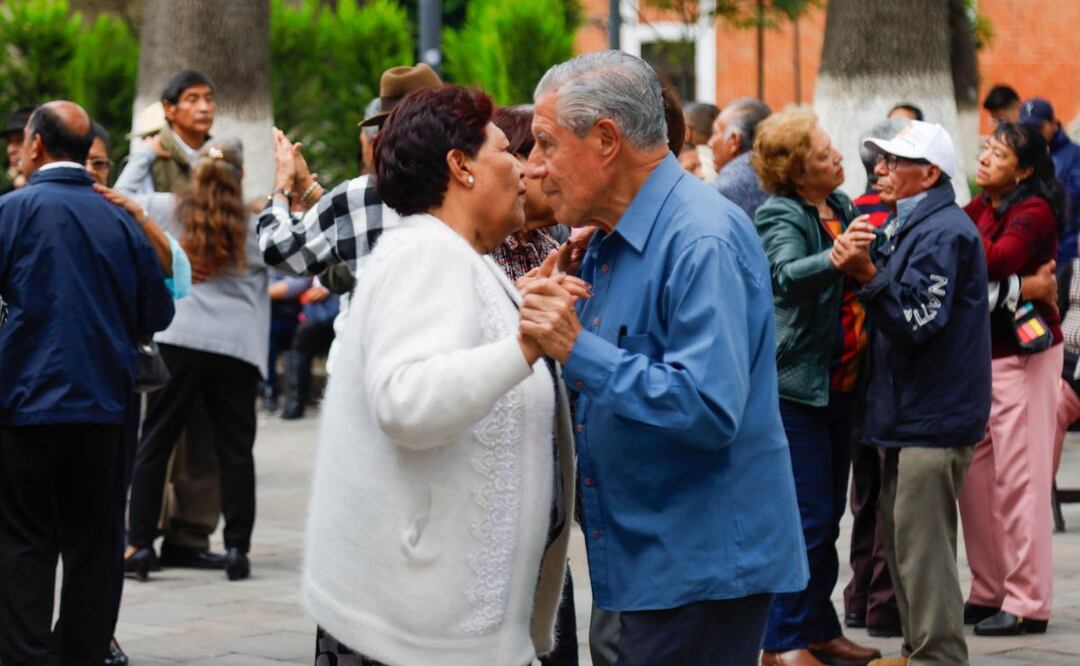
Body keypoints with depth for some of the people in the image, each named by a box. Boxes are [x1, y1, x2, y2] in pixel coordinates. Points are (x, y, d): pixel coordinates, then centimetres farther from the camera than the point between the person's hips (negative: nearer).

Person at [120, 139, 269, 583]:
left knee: (155, 443, 6)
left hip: (177, 340, 0)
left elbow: (123, 194, 18)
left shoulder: (167, 210, 5)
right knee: (235, 448, 5)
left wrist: (145, 154, 31)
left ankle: (140, 543, 3)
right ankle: (237, 548, 4)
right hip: (237, 346, 0)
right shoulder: (255, 227, 4)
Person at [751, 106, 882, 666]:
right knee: (807, 520, -8)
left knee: (828, 517, 15)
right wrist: (836, 258, -50)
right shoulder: (781, 216, -13)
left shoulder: (842, 207, 9)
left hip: (840, 384, 8)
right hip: (796, 386, -8)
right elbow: (787, 274, -33)